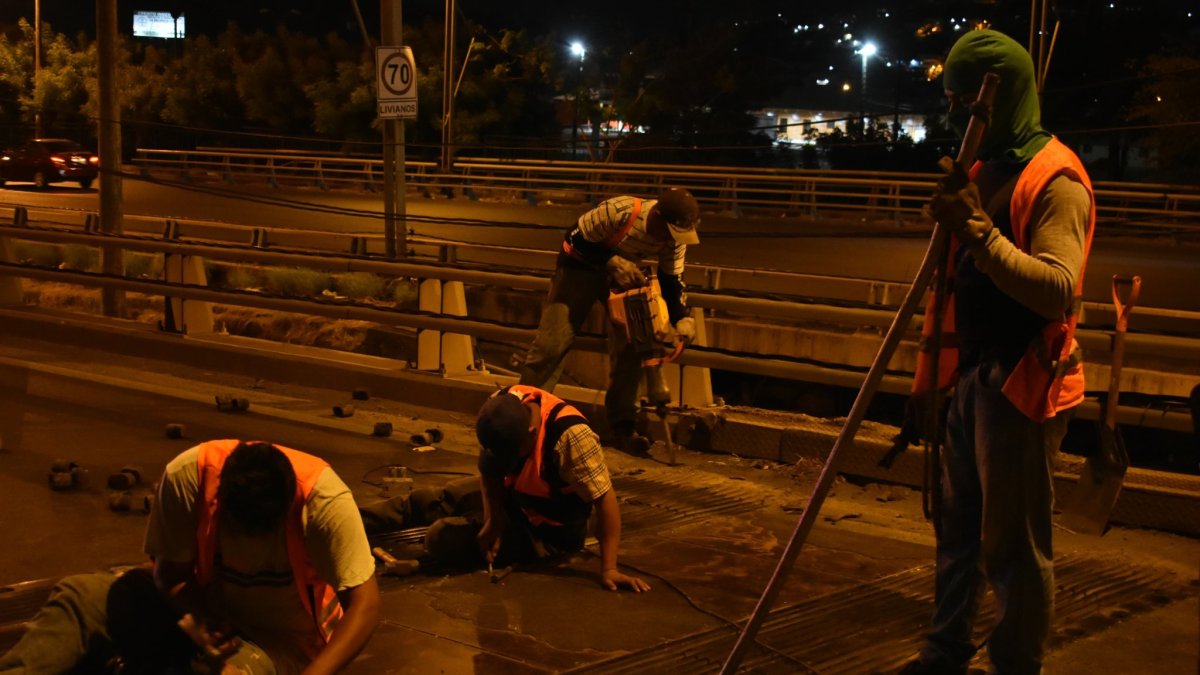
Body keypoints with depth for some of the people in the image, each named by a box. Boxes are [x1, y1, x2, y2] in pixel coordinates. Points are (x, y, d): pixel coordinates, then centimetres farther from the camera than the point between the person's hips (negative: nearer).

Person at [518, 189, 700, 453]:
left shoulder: (675, 237, -19)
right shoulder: (618, 211, -37)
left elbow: (671, 281, -6)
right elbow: (576, 239, -23)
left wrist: (682, 318, -20)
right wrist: (613, 261, -34)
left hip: (625, 270, 5)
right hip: (581, 263, -5)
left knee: (630, 344, -6)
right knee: (554, 340, -11)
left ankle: (622, 426, 5)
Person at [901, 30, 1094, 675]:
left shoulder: (1055, 179, -13)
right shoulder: (983, 169, 13)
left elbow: (1058, 290, -28)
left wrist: (980, 230, -31)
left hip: (1020, 382, -9)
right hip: (972, 373, 9)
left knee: (1013, 543, -3)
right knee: (957, 525, 16)